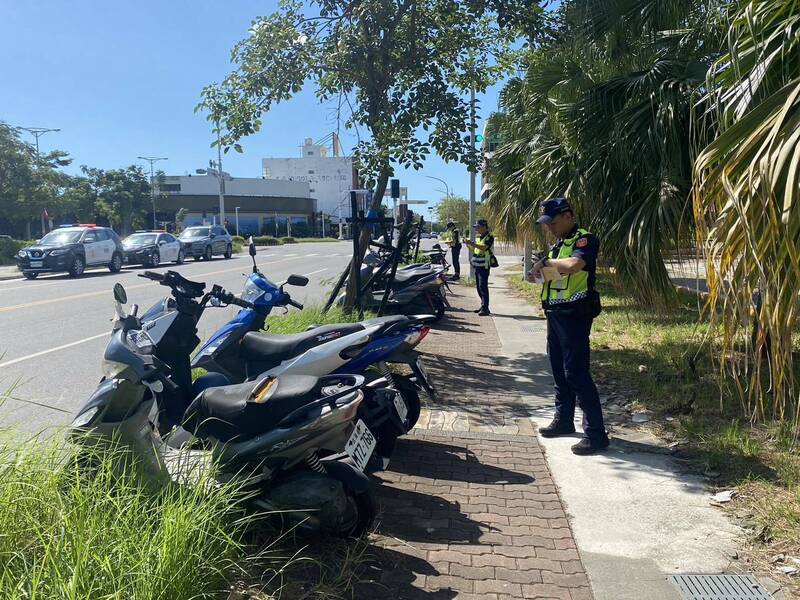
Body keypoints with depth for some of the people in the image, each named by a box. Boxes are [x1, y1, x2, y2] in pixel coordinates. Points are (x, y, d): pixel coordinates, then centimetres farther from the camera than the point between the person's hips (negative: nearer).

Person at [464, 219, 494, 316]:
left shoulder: (489, 237, -10)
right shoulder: (477, 237, 16)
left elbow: (484, 247, -26)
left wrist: (473, 243, -33)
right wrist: (468, 244, 6)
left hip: (484, 265, -9)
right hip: (477, 265, 9)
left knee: (483, 286, -12)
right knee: (478, 286, 12)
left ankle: (485, 309, -11)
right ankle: (483, 306, 21)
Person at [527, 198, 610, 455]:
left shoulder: (585, 240, -13)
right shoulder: (557, 244, 16)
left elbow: (574, 265, -33)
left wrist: (546, 261, -18)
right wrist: (539, 274, 4)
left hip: (575, 315, -9)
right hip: (556, 313, 9)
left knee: (576, 373, -10)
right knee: (558, 370, 16)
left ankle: (596, 434, -4)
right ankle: (564, 420, 30)